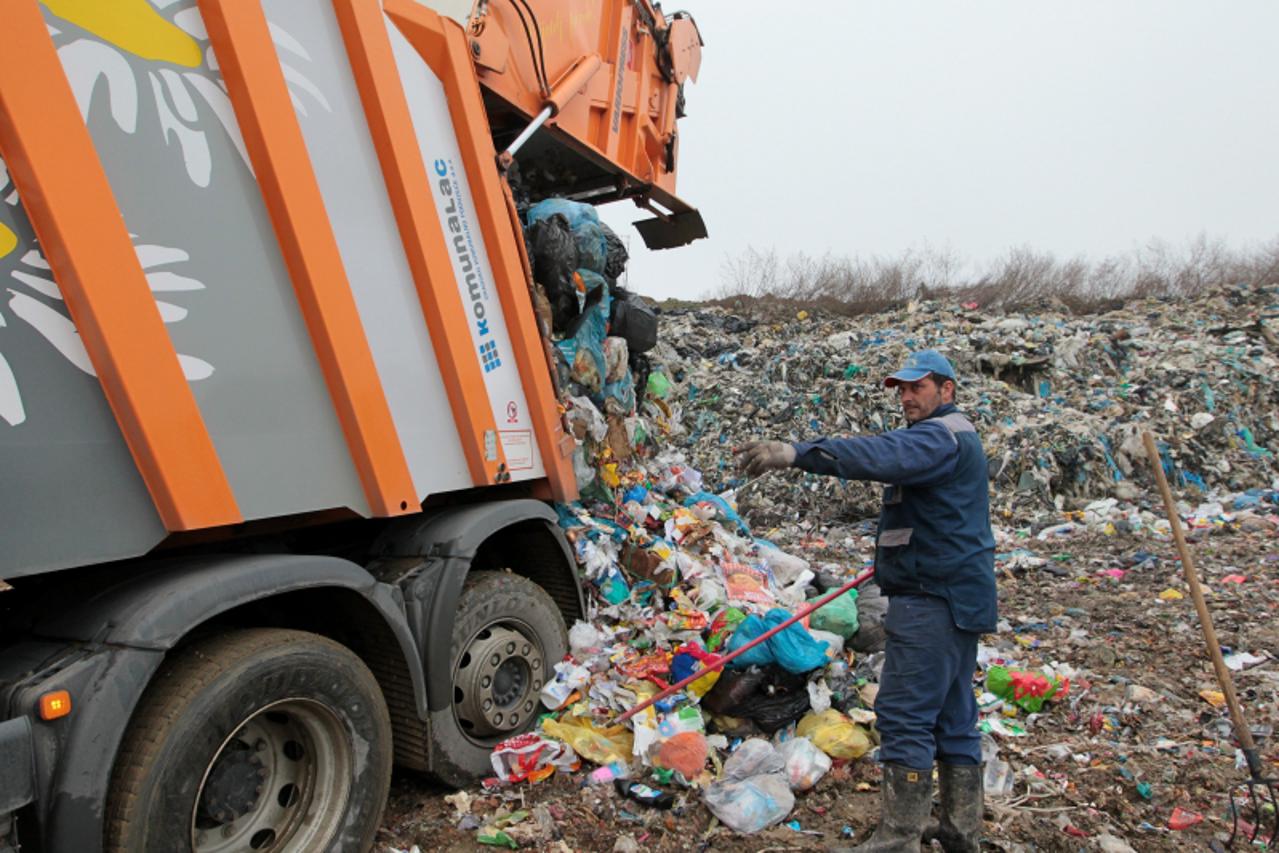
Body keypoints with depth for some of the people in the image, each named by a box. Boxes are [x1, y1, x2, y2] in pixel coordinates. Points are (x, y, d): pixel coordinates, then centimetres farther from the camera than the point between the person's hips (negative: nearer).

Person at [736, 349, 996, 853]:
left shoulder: (940, 436, -14)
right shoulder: (954, 437, 21)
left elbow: (881, 455, -34)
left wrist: (797, 453, -44)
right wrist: (898, 555, 18)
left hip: (933, 599, -11)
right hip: (956, 596, 11)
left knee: (904, 715, -8)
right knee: (952, 715, 16)